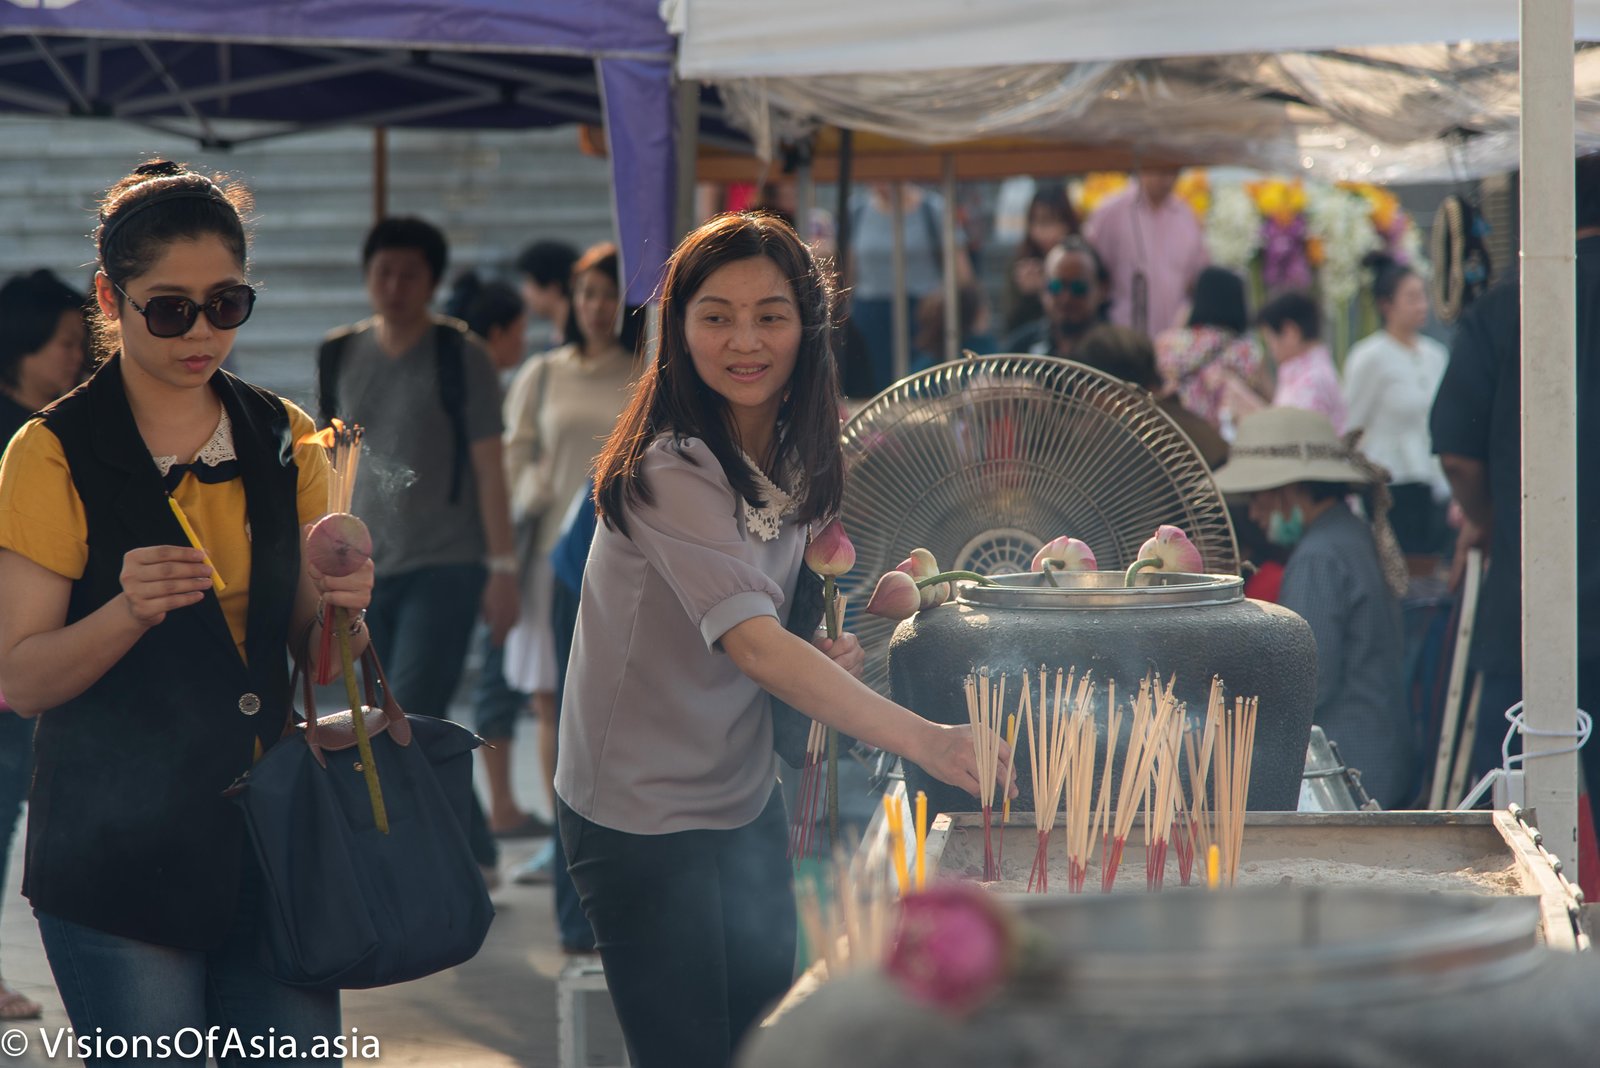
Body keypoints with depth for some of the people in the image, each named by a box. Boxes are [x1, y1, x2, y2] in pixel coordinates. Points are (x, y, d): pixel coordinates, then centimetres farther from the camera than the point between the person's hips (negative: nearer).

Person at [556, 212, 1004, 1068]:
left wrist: (821, 661, -4)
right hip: (645, 817, -8)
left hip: (745, 797, 8)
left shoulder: (792, 458, 2)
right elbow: (753, 644, -36)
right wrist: (924, 740, -44)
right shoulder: (669, 472, -24)